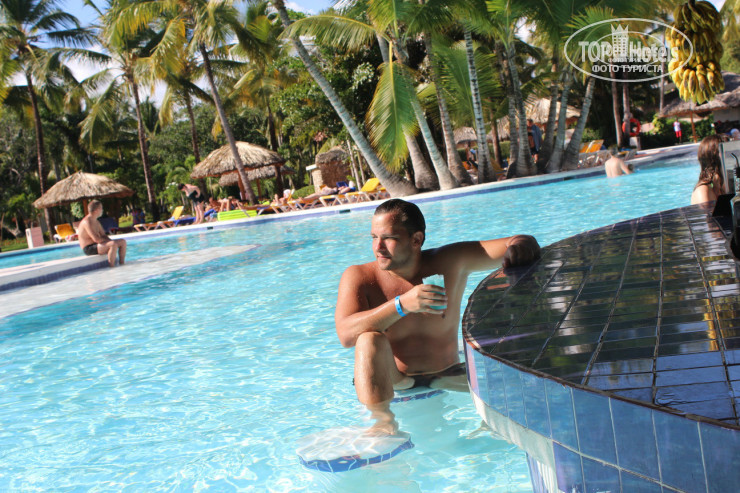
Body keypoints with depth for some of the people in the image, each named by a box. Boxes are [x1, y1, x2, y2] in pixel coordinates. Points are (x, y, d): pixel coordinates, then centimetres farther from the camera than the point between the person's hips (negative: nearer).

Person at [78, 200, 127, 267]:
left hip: (97, 245, 10)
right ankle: (112, 267, -29)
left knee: (122, 242, 7)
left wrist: (110, 241, -3)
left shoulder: (96, 222, 15)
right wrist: (109, 241, -13)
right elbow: (96, 239, -25)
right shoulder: (87, 222, -18)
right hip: (89, 248, -10)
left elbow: (103, 235, 17)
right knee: (113, 244, -34)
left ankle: (122, 263, 6)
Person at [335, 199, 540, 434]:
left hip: (447, 378, 1)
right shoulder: (358, 277, -10)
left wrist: (519, 248, -34)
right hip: (391, 384, -1)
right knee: (370, 340, -31)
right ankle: (382, 419, -35)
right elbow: (346, 335, -27)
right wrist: (402, 304, -38)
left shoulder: (450, 262, -7)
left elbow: (525, 243, -8)